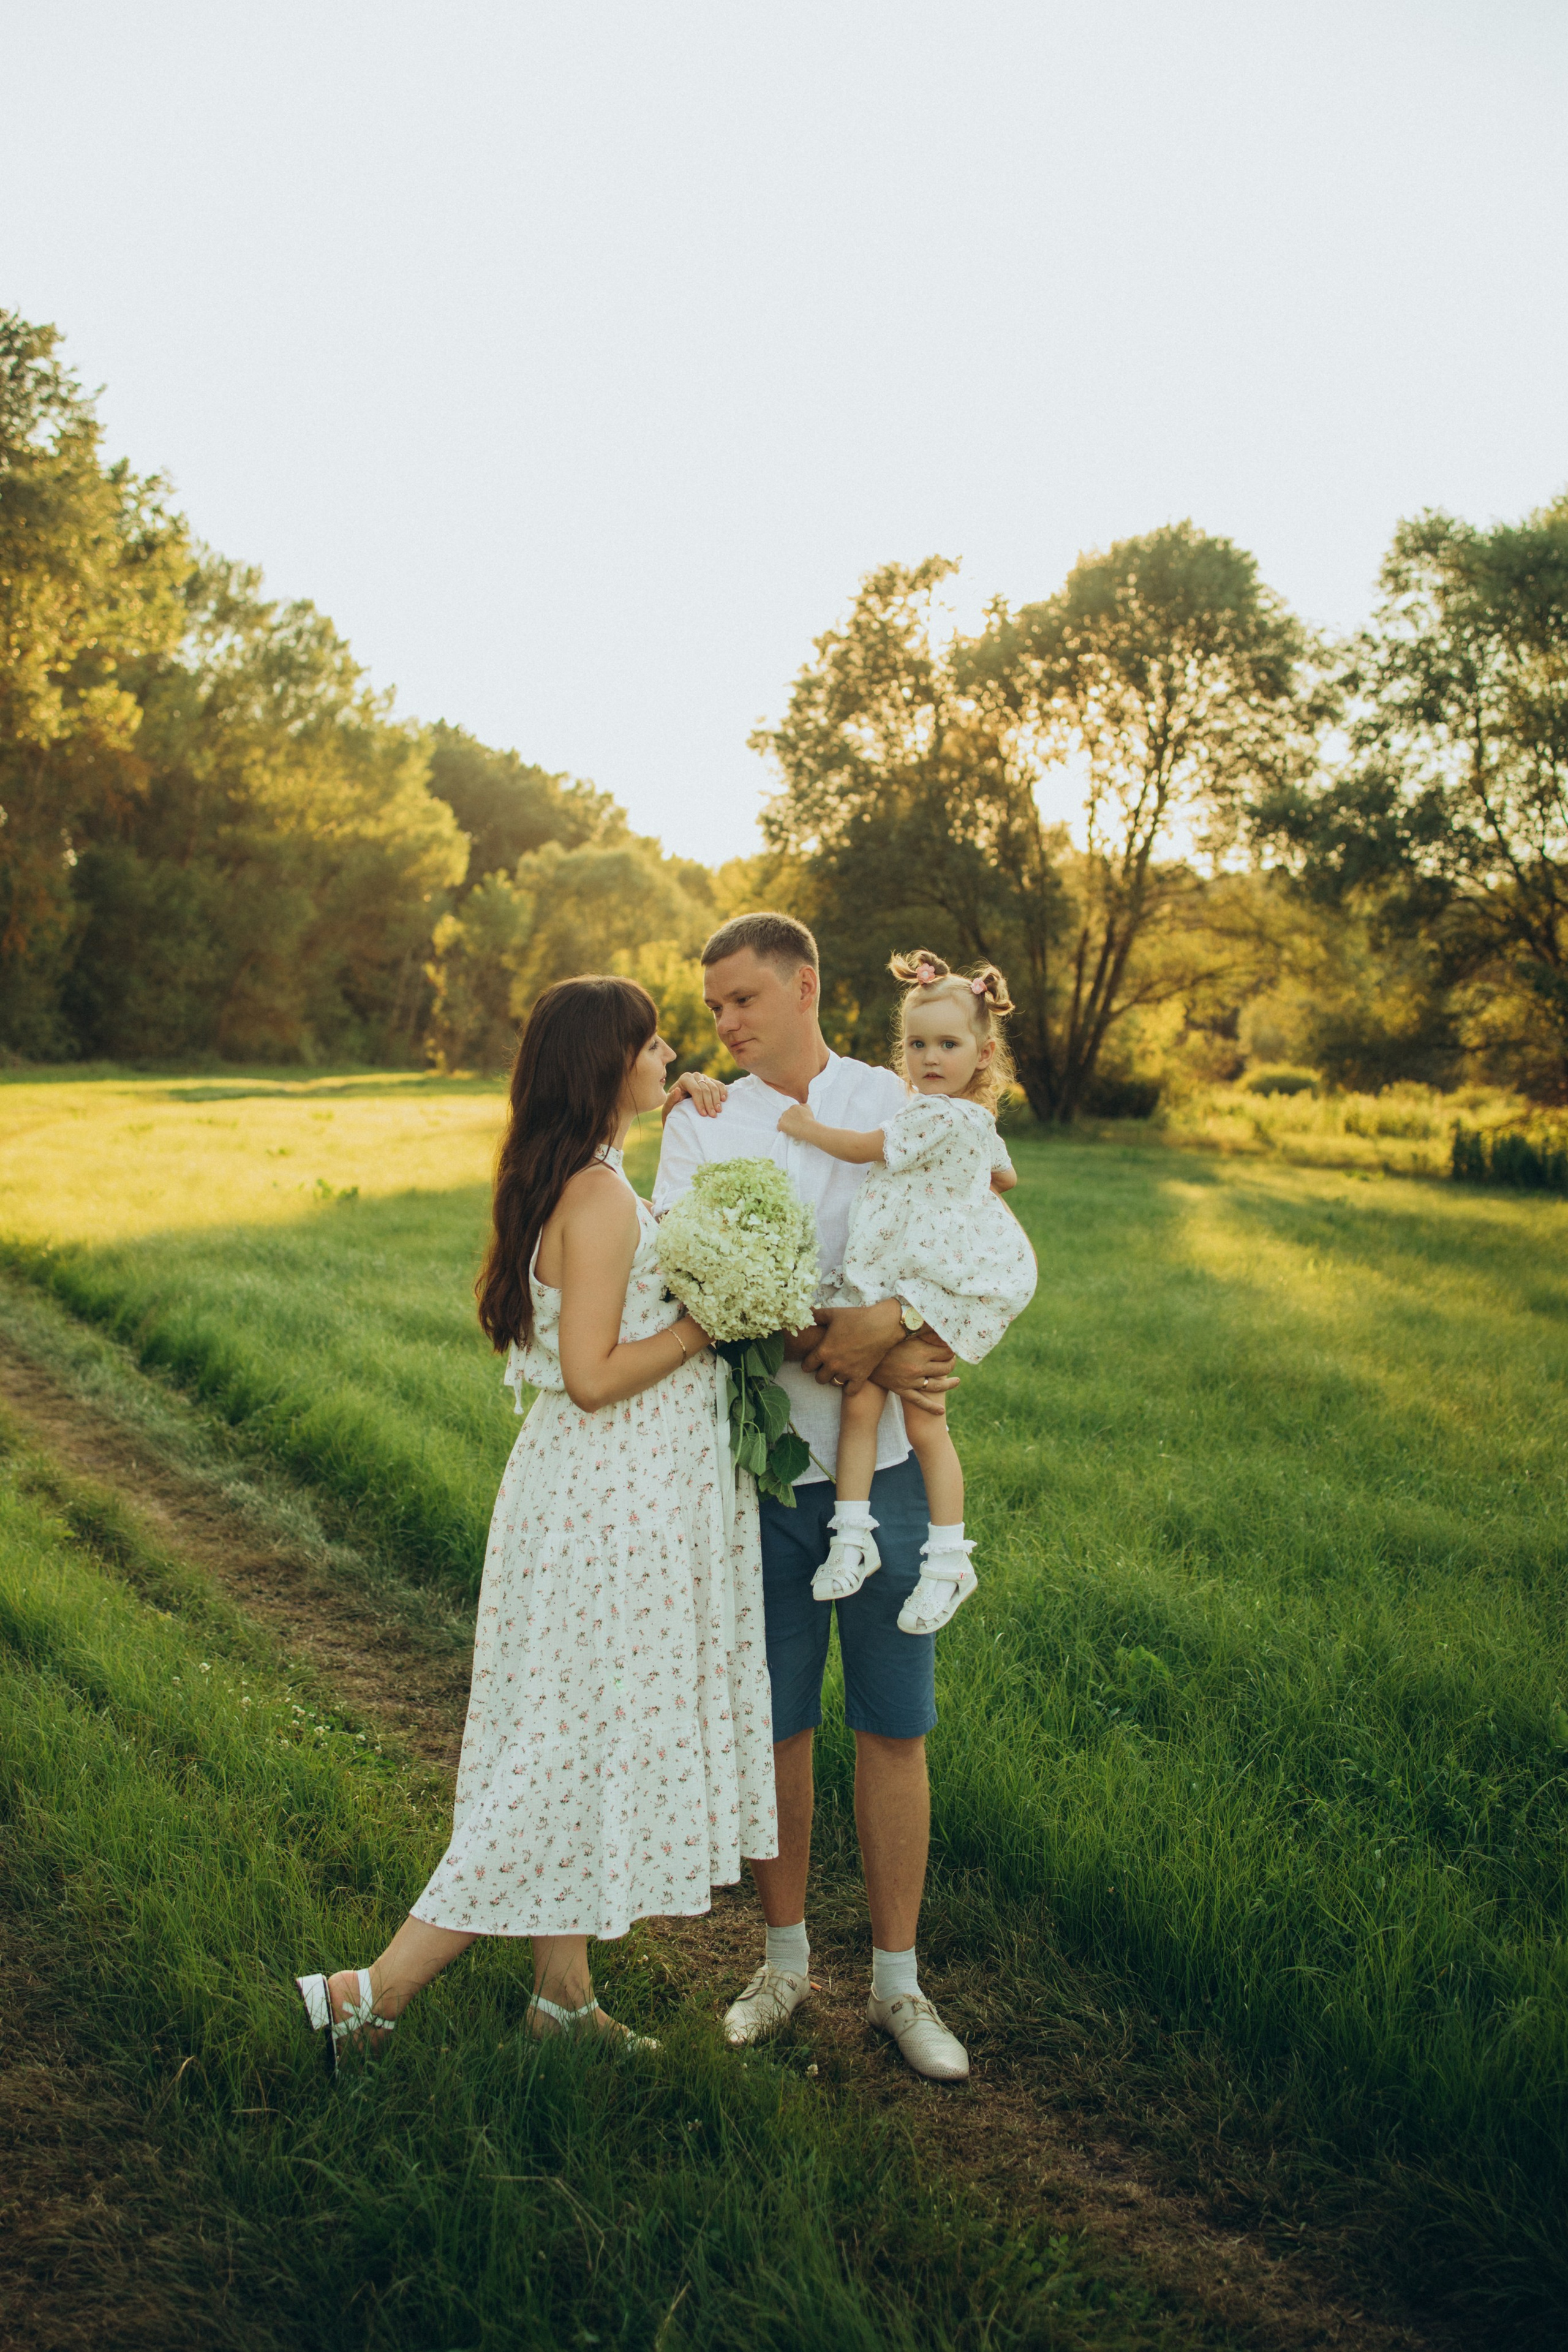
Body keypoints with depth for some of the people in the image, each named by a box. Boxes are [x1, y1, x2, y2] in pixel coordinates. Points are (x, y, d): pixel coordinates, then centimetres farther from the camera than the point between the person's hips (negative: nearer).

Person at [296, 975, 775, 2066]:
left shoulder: (581, 1184, 10)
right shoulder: (600, 1198, -20)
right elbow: (593, 1376, -24)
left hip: (602, 1494, 10)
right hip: (612, 1508, -10)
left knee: (577, 1756, 16)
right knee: (572, 1759, -1)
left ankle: (564, 1995, 29)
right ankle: (375, 1991, 7)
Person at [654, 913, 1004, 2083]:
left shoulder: (904, 1106, 4)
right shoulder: (699, 1123, 5)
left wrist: (883, 1324, -23)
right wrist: (859, 1355, -20)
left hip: (883, 1464, 0)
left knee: (894, 1730, 7)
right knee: (774, 1725, 10)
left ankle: (898, 1980, 23)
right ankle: (786, 1961, 30)